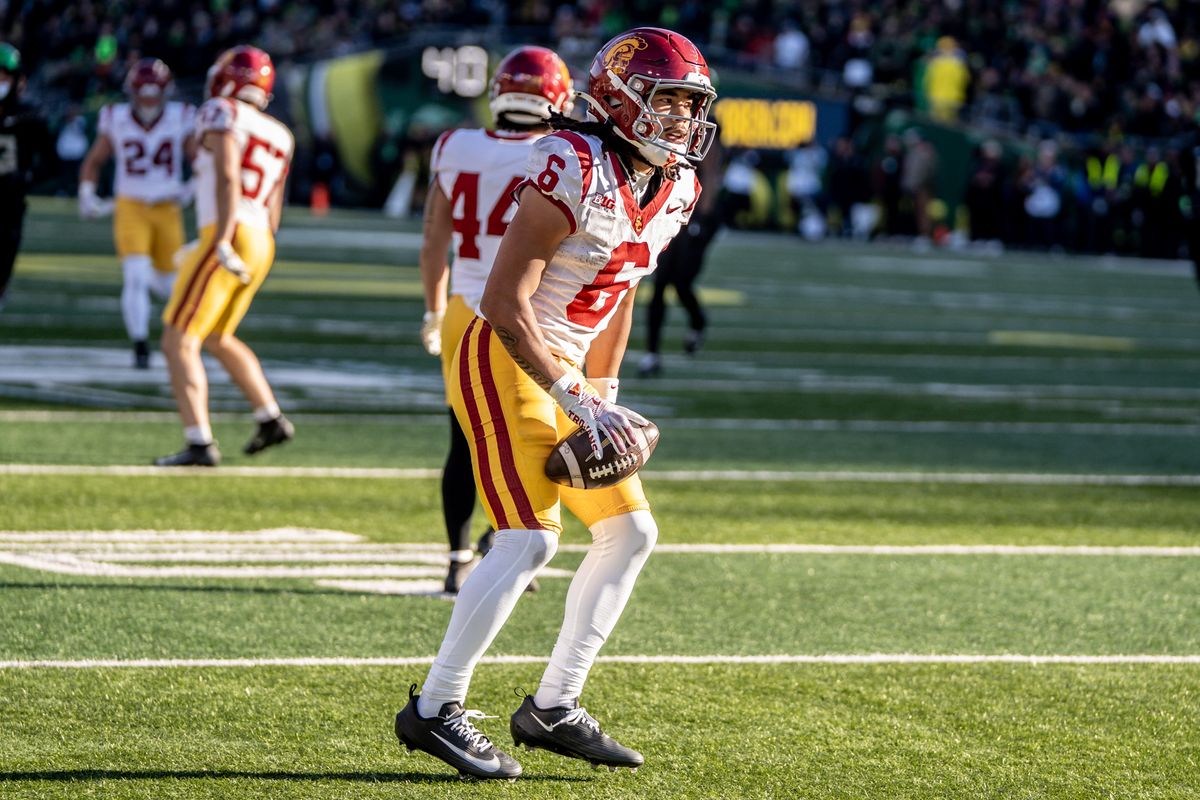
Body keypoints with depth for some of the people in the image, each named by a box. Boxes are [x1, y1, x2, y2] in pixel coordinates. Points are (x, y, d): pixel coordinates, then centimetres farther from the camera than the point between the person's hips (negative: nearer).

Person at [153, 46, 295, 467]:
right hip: (261, 246, 8)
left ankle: (200, 444, -14)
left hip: (229, 238, -8)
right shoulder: (279, 136, 19)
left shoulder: (223, 115, -4)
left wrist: (223, 245, -24)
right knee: (217, 339, 26)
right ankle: (271, 420, 28)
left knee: (179, 342, -6)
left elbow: (227, 179, -18)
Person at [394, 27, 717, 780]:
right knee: (530, 539, -16)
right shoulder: (574, 171, -22)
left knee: (630, 531, 8)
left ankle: (554, 707, 15)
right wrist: (575, 402, -23)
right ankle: (435, 710, -5)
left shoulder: (675, 191, 5)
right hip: (503, 362, -9)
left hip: (564, 372, 9)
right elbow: (505, 303, -23)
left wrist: (604, 392, 14)